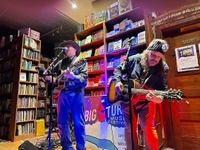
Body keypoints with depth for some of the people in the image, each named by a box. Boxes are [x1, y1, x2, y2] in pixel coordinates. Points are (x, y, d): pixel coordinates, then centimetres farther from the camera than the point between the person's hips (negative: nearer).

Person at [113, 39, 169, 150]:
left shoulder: (163, 68, -13)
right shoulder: (134, 59, -11)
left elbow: (163, 88, -16)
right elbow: (118, 69, 0)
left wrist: (159, 98, -38)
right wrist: (118, 81, -17)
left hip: (146, 102, -1)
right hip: (128, 99, 2)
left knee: (148, 128, 1)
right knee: (130, 128, 12)